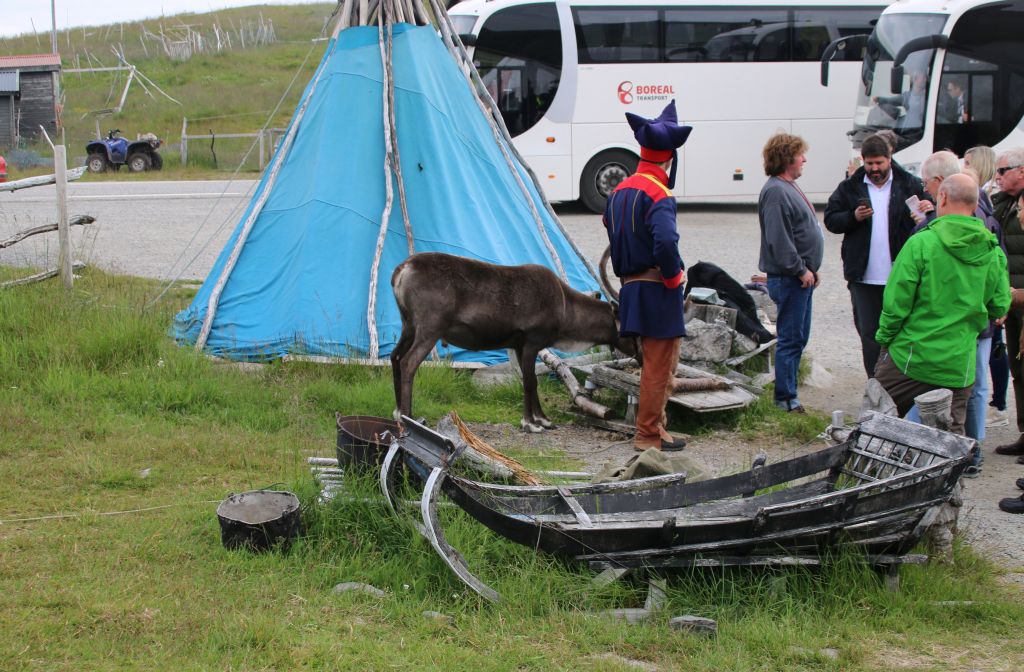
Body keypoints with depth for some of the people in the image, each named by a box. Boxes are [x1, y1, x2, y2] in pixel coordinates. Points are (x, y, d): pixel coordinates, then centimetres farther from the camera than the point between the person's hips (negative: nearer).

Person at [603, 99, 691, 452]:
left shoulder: (620, 190, 10)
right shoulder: (659, 194, -17)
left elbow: (612, 232, 17)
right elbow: (665, 242, -31)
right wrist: (675, 276, -15)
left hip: (631, 287, 9)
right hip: (657, 290, -9)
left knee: (662, 361, 20)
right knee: (659, 365, 0)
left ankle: (652, 425, 26)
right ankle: (648, 434, 4)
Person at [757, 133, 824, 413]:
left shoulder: (788, 188, 17)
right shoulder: (776, 192, -17)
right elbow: (779, 240, -23)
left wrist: (810, 269, 19)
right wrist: (801, 270, -19)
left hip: (801, 277, 11)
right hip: (789, 278, -11)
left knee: (799, 337, 15)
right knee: (791, 338, -6)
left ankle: (787, 390, 23)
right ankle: (786, 399, 0)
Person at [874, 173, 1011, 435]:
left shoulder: (921, 243, -13)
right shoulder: (994, 252, 1)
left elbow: (896, 300, -11)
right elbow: (1000, 307, 7)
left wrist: (885, 336, 3)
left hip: (910, 357, -3)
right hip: (959, 365, 3)